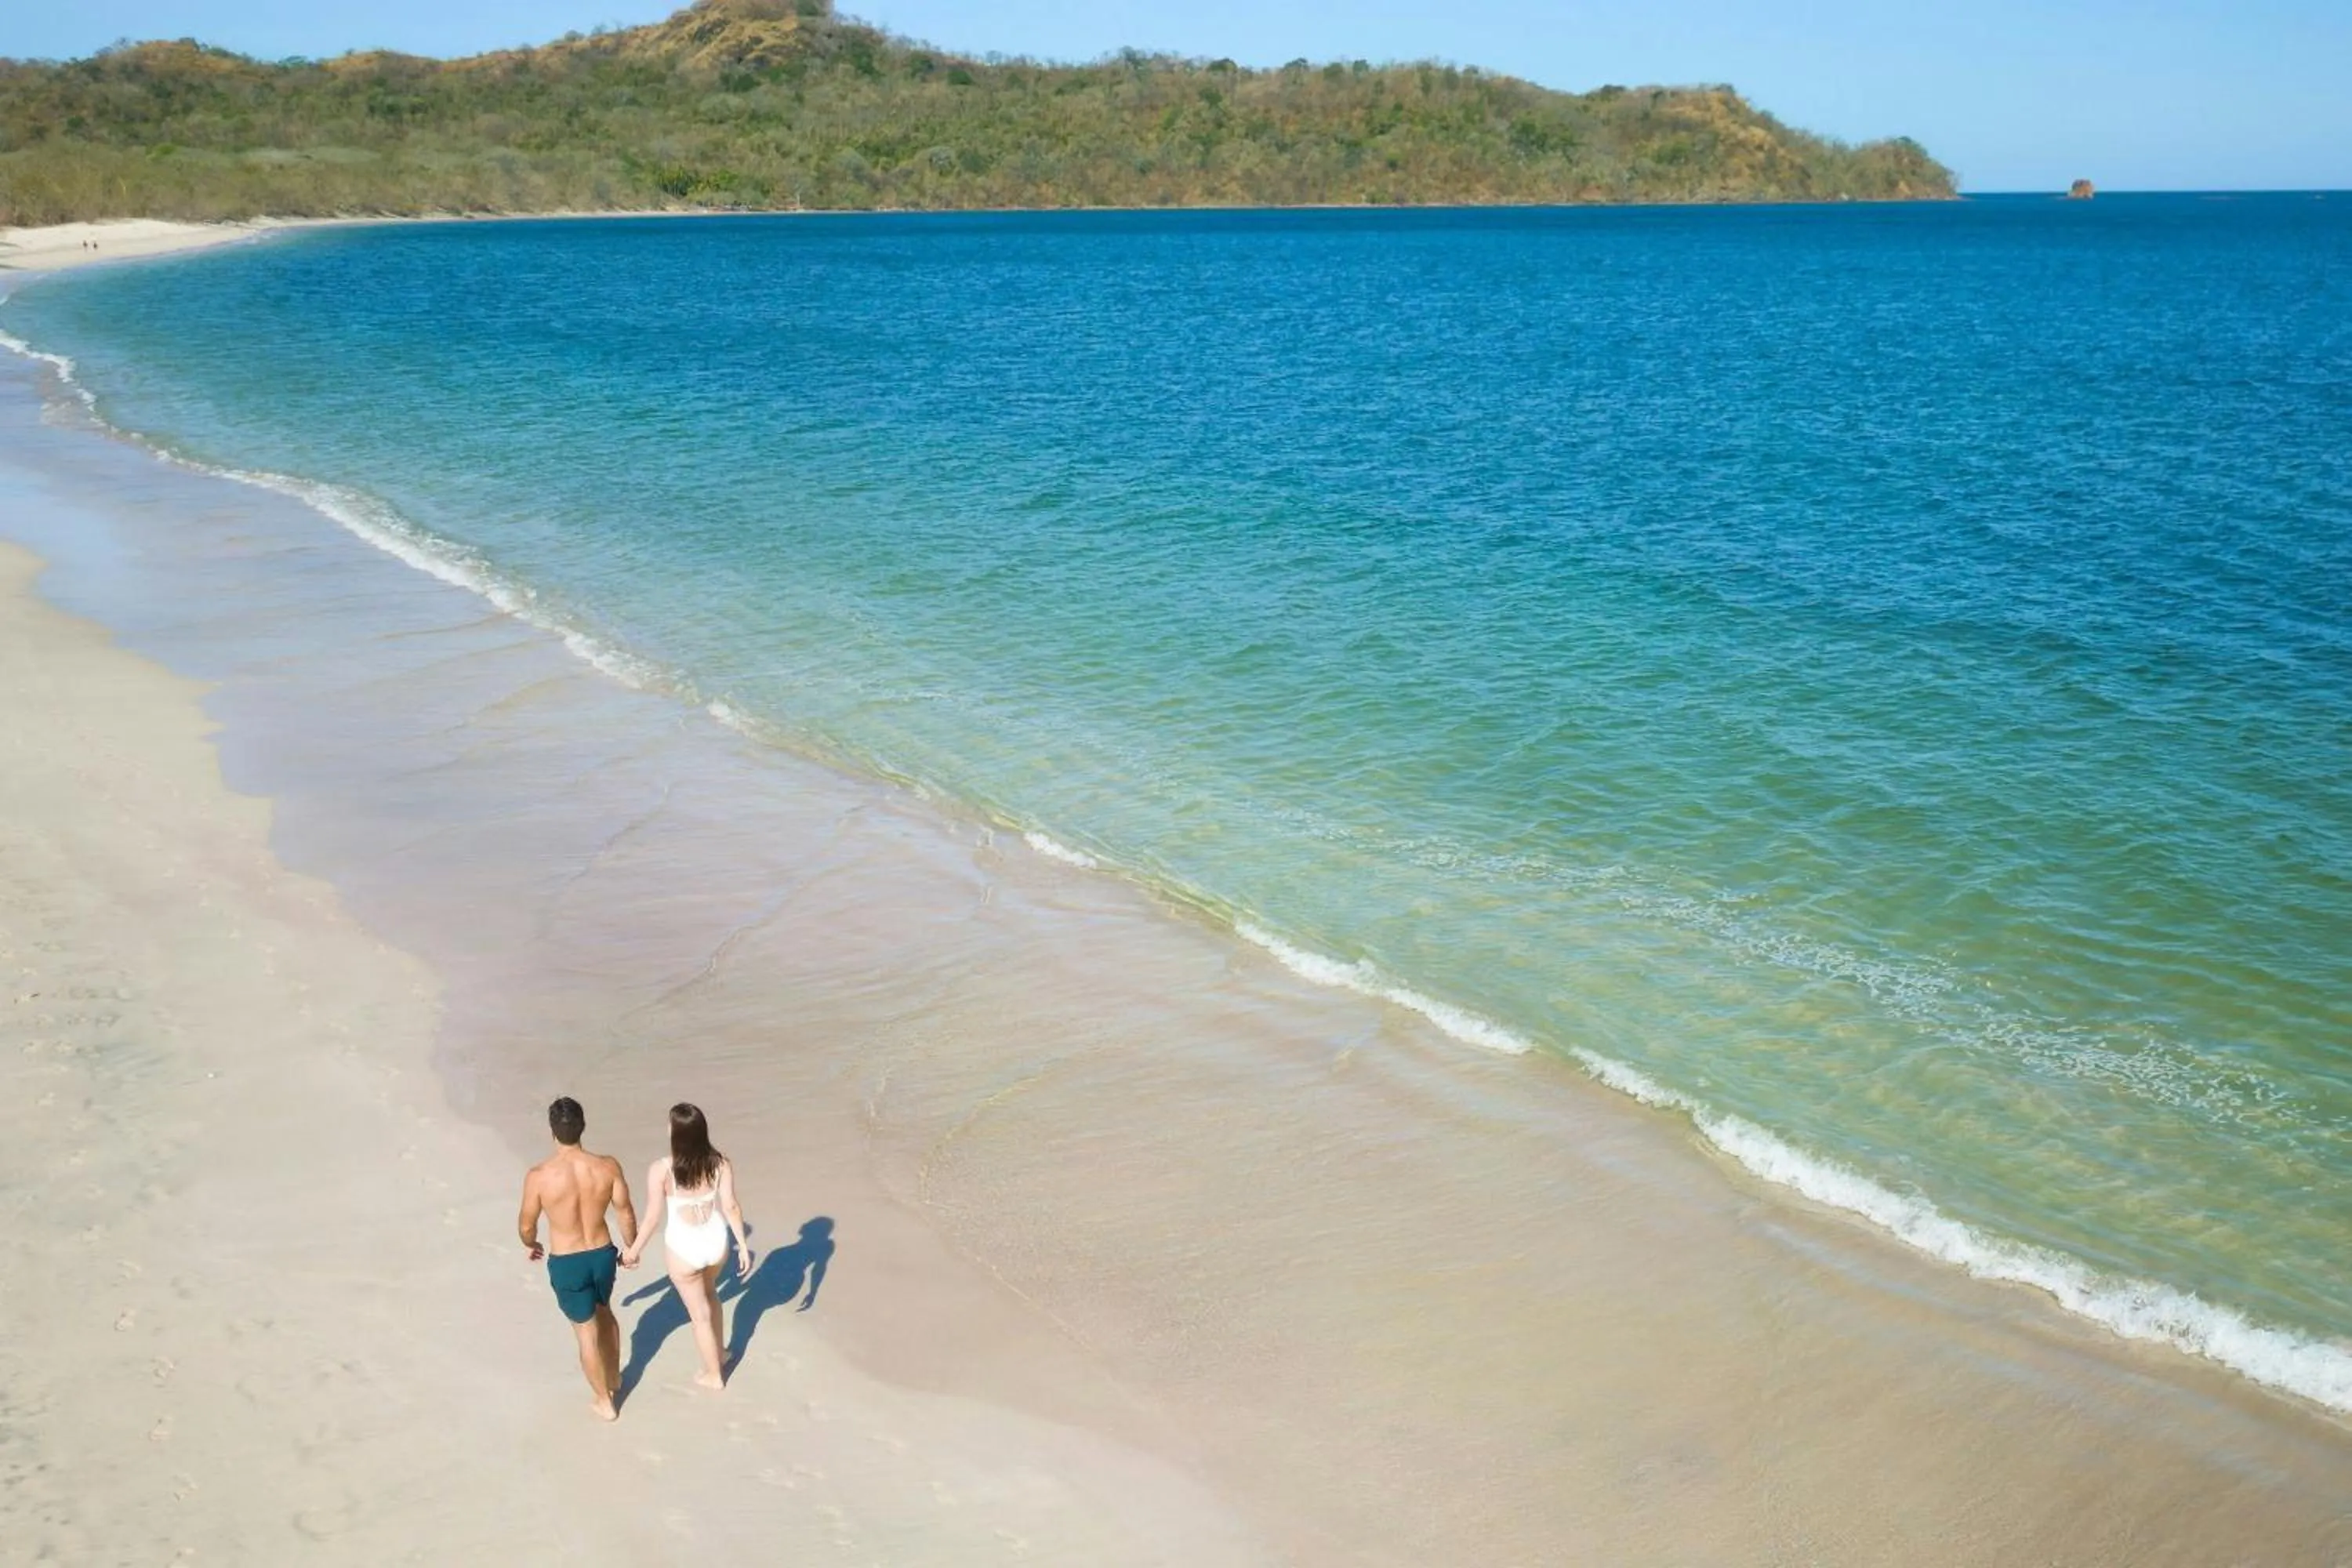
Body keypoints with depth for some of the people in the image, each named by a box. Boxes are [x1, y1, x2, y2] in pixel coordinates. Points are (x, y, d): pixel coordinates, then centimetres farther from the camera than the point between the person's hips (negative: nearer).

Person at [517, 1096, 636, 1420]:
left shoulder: (539, 1176, -23)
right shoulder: (607, 1166, -17)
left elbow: (526, 1226, -8)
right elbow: (627, 1214, -5)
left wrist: (532, 1245, 16)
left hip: (566, 1264, -3)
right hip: (602, 1255, 3)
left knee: (587, 1331, 16)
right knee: (604, 1312, 31)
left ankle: (605, 1402, 32)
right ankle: (614, 1376, 50)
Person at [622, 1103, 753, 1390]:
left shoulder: (661, 1170, -24)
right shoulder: (720, 1163, -15)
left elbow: (653, 1217, -16)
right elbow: (731, 1206, -11)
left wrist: (634, 1249, 1)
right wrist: (743, 1244, 1)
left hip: (684, 1248, -3)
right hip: (716, 1241, 3)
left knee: (700, 1314, 19)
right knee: (709, 1293, 34)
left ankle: (714, 1375, 38)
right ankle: (719, 1353, 52)